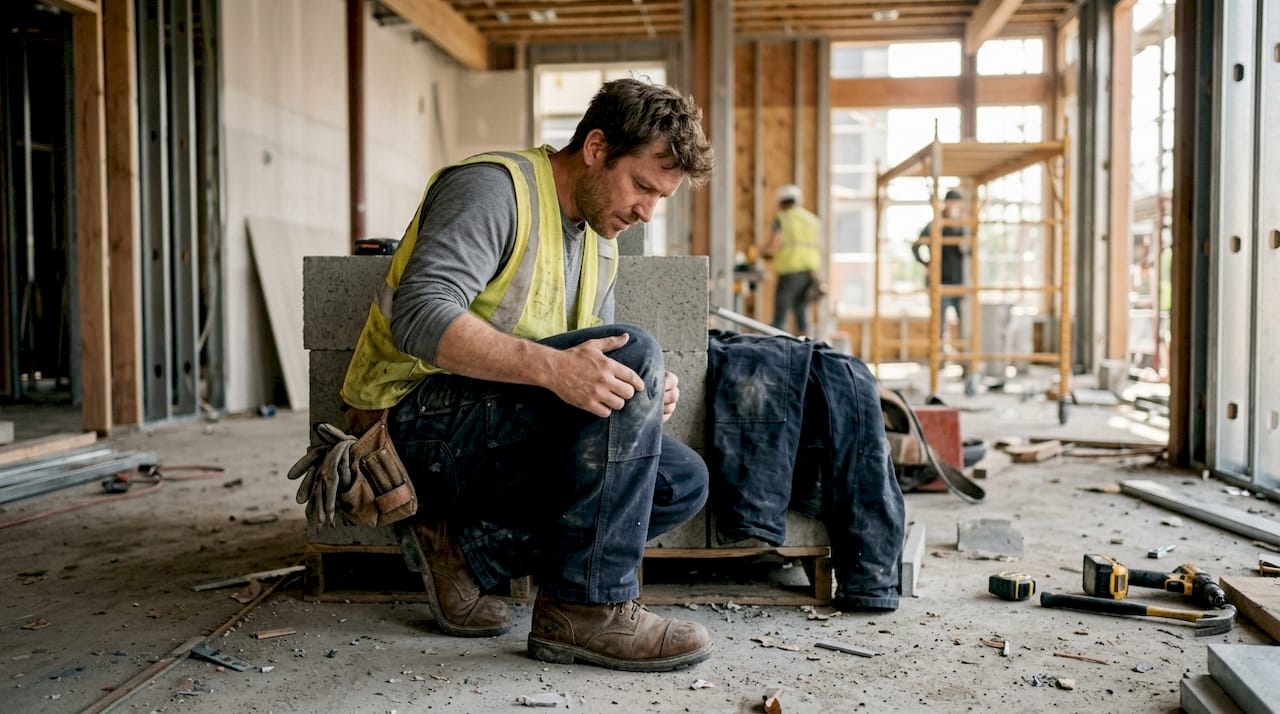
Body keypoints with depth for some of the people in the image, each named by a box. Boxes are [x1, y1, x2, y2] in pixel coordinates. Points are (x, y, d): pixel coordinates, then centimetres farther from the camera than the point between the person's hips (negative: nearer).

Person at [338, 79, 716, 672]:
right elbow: (419, 315, -26)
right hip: (418, 420, -9)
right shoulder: (493, 186, -12)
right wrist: (551, 366, -37)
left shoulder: (599, 243, 15)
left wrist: (646, 390, -7)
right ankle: (586, 607, -21)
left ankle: (468, 545, -4)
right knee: (635, 349, -25)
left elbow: (595, 361, 16)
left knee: (684, 480, -3)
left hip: (494, 442, 9)